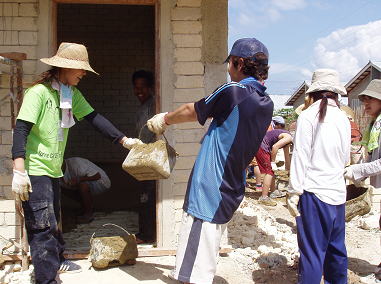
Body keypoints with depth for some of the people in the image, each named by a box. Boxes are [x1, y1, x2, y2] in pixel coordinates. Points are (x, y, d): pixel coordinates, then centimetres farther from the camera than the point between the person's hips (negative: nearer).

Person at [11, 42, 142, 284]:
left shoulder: (72, 94, 7)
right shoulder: (39, 92, -18)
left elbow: (94, 118, 6)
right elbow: (21, 130, -23)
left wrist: (124, 140, -1)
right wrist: (19, 171, -30)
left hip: (53, 169, 9)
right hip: (35, 171, -9)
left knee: (53, 220, 23)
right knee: (42, 226, -6)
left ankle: (56, 261, 41)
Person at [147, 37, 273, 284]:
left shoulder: (232, 92, -15)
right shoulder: (266, 104, 6)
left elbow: (191, 111, 1)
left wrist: (164, 119, 17)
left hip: (208, 192, -9)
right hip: (231, 192, 9)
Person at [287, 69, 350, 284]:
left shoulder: (308, 116, -6)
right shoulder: (343, 119, 9)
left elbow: (301, 156, -10)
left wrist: (294, 192, -7)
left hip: (314, 193, -5)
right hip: (338, 192, 6)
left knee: (312, 252, -3)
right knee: (336, 250, 16)